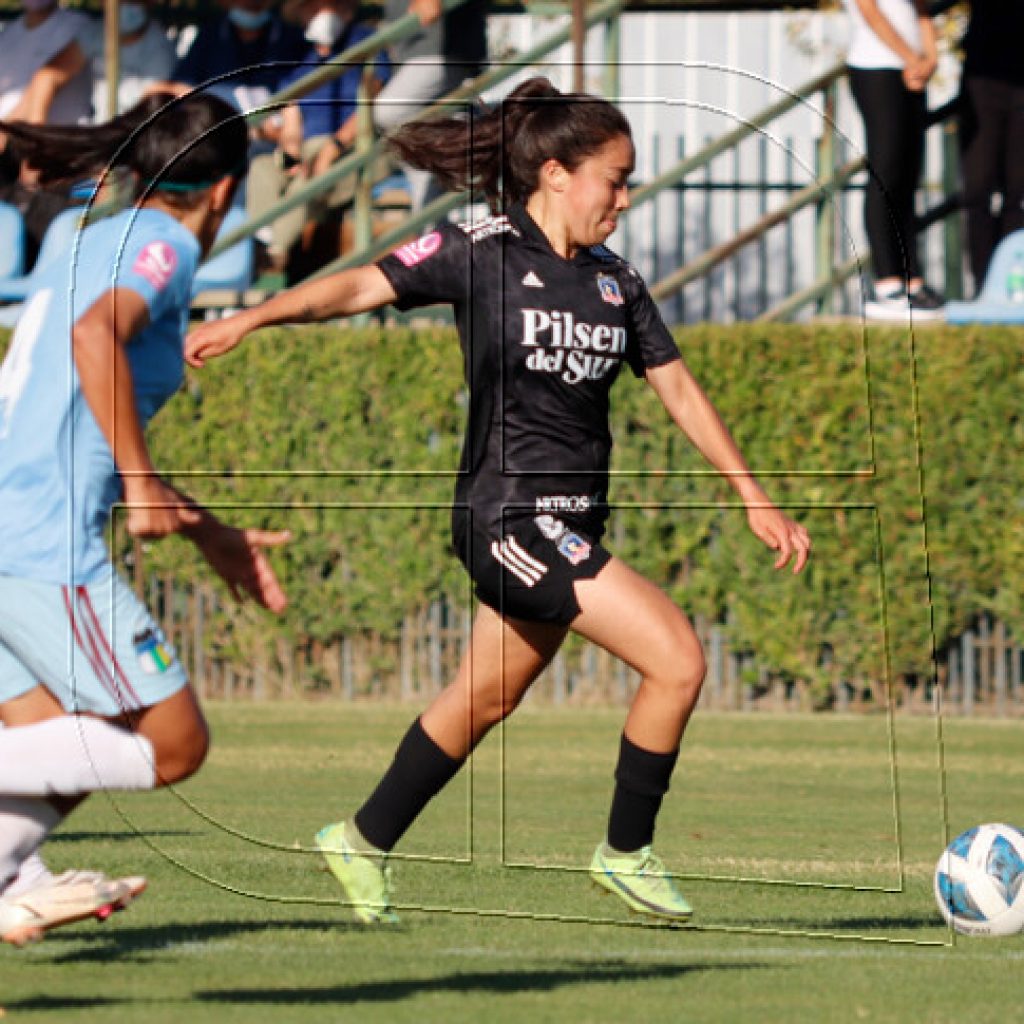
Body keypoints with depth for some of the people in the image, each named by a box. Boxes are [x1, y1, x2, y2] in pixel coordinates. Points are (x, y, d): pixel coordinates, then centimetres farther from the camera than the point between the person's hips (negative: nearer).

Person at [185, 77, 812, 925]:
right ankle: (627, 853, 2)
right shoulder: (482, 254, -9)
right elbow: (360, 287, -13)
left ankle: (366, 842, 33)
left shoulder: (616, 280, 10)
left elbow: (677, 387, 14)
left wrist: (753, 495, 11)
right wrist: (248, 320, -26)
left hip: (572, 526, 8)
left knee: (487, 698, 17)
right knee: (677, 659, -14)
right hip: (511, 513, -8)